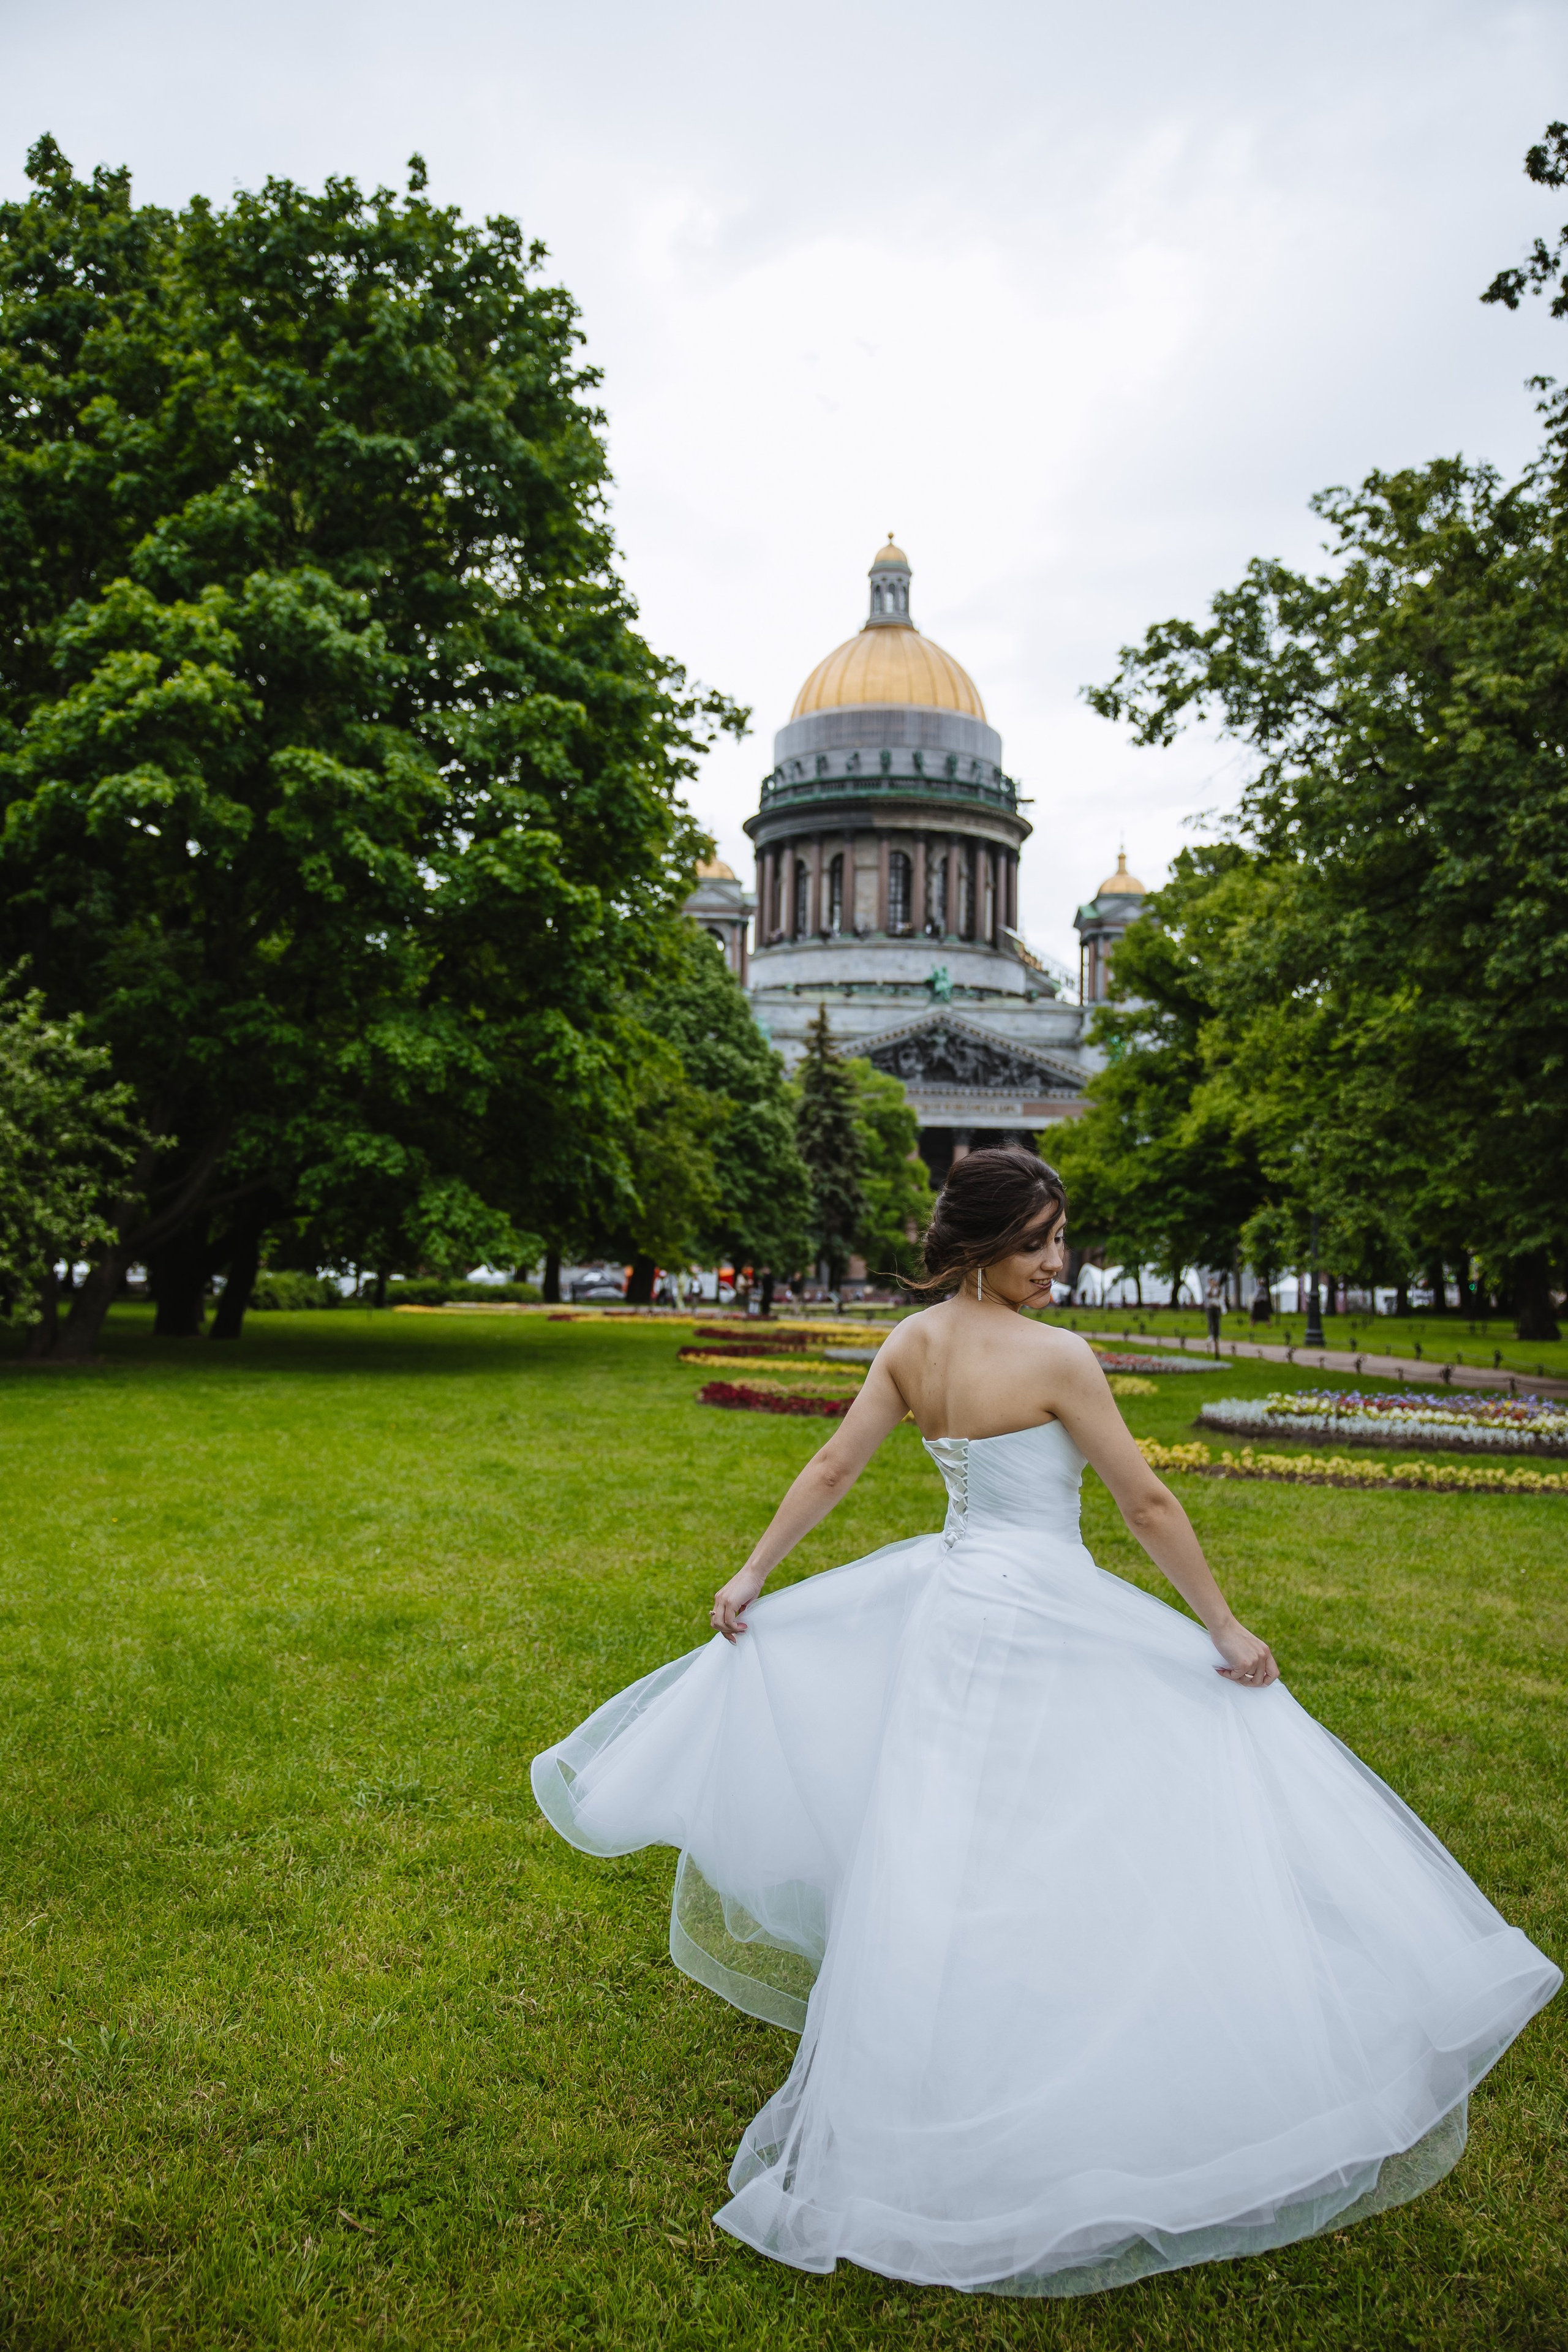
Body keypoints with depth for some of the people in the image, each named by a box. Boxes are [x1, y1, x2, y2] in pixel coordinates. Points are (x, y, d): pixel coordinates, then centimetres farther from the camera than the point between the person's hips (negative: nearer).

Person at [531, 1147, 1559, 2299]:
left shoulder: (911, 1344, 0)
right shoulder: (1055, 1358, -19)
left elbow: (831, 1471, 5)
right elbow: (1148, 1504, -13)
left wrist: (754, 1574, 15)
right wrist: (1224, 1625, -4)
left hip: (950, 1595, 8)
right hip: (1039, 1625, -8)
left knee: (947, 1857, 22)